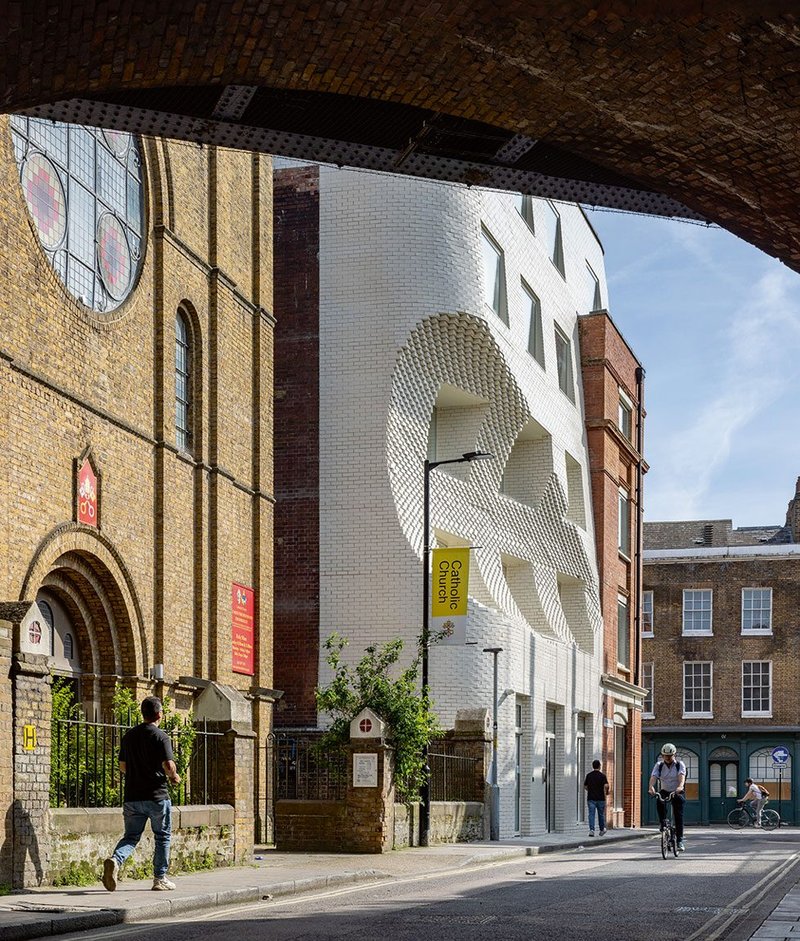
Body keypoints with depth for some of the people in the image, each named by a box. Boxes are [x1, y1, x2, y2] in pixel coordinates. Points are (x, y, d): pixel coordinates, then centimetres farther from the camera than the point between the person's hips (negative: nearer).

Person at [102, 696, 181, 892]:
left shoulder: (128, 735, 9)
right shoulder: (161, 736, -10)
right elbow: (168, 766, -18)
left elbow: (122, 766, 14)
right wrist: (173, 777, 3)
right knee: (162, 837, 10)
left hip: (132, 796, 5)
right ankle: (160, 879, 12)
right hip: (156, 795, -5)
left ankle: (115, 859, -19)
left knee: (131, 836, 9)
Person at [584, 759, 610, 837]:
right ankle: (602, 830, 28)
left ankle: (591, 830, -21)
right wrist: (606, 793, 1)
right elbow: (606, 786, -17)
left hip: (591, 798, 1)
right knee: (601, 815, 14)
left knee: (591, 815, -4)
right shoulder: (602, 776, -6)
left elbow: (585, 787, 10)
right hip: (600, 798, -1)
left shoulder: (588, 775, 3)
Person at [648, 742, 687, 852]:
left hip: (677, 792, -1)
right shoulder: (659, 765, -3)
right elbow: (653, 777, -19)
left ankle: (680, 840, -11)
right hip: (664, 791, 1)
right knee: (659, 802, -33)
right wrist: (651, 787, -42)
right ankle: (663, 824, -21)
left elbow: (682, 776, -26)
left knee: (679, 814, -14)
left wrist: (680, 786, -48)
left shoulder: (680, 764, -7)